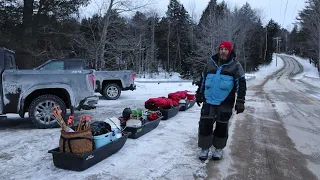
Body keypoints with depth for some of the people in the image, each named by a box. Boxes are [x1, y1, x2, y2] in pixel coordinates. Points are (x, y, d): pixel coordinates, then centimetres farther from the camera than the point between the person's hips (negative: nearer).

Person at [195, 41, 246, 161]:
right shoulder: (210, 63, 8)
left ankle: (219, 148, 26)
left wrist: (240, 101, -11)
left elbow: (241, 84, -4)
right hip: (208, 100, 2)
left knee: (221, 126, 8)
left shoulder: (235, 66, 0)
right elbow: (202, 79, 17)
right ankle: (205, 148, 17)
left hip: (225, 103, -2)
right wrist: (199, 95, 20)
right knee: (205, 124, 0)